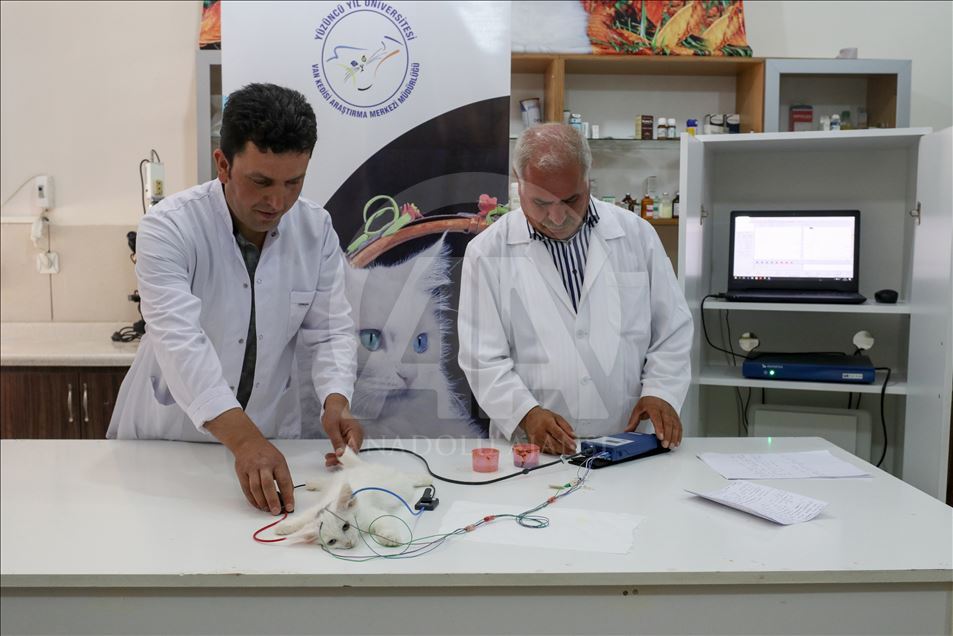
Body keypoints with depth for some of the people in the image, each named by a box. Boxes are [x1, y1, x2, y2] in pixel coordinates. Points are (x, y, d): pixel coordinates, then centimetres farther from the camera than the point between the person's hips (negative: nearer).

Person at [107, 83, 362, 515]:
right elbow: (180, 340, -28)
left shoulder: (316, 230, -5)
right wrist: (242, 438, -39)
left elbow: (330, 331, -3)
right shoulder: (168, 228, -17)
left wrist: (335, 401, -22)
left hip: (270, 436, 2)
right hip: (166, 436, -1)